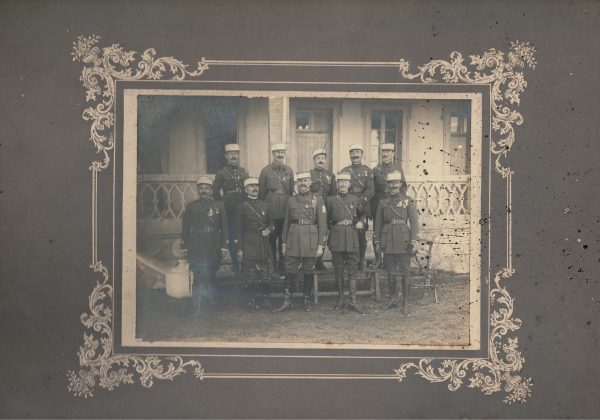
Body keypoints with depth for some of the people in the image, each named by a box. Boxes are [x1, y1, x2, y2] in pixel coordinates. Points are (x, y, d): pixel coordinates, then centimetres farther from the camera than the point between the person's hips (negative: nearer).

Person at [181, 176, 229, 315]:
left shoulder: (219, 206, 9)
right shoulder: (191, 207, 8)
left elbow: (224, 229, 9)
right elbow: (185, 229, 9)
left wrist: (224, 247, 2)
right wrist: (184, 247, 3)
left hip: (213, 250, 1)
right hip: (196, 250, -1)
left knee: (211, 279, 5)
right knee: (198, 279, -8)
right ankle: (196, 307, -7)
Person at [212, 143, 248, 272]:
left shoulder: (244, 172, 12)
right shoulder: (221, 173, 2)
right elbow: (215, 193, 3)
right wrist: (223, 205, 1)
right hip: (229, 212, -3)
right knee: (232, 238, 0)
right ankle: (236, 264, 5)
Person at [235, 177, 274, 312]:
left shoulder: (264, 205, 14)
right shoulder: (241, 207, 1)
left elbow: (270, 222, 21)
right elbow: (239, 229, -1)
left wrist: (268, 230, -4)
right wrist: (239, 249, -6)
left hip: (264, 244, 4)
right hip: (249, 245, -4)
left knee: (266, 274, 2)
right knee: (251, 276, -2)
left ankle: (264, 299, 14)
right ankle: (253, 302, 6)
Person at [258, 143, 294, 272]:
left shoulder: (289, 171, 10)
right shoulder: (266, 171, 2)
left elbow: (292, 191, 13)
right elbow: (261, 192, 4)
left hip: (285, 209, 2)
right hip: (271, 210, -2)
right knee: (271, 237, 2)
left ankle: (282, 263, 12)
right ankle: (272, 264, 11)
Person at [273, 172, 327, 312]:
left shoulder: (317, 200, 1)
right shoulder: (292, 200, 10)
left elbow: (322, 224, -2)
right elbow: (286, 223, 14)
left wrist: (320, 245, -7)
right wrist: (284, 243, 9)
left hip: (310, 240, -2)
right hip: (293, 240, 2)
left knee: (308, 272, 6)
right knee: (290, 271, 1)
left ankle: (307, 301, 16)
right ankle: (287, 301, 7)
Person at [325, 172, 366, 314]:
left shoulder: (355, 200, 8)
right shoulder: (330, 200, 4)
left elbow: (362, 214, 22)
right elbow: (326, 220, 12)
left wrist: (361, 222, 4)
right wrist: (330, 228, 1)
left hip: (352, 236, 1)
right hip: (336, 237, -1)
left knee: (352, 270, -2)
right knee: (338, 271, 4)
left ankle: (353, 301, -2)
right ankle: (340, 300, 14)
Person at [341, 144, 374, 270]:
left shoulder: (367, 171, 9)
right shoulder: (344, 171, 12)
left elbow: (370, 190, -2)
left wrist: (360, 200, -15)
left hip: (363, 208, 0)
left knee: (362, 235, -1)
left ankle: (361, 262, 7)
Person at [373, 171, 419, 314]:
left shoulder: (408, 201, 2)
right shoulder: (383, 203, 9)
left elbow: (414, 221, -2)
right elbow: (378, 223, 11)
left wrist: (414, 240, -11)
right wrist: (377, 242, 6)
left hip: (403, 240, -3)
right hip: (387, 240, 3)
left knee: (405, 272, 0)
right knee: (390, 272, 8)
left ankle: (406, 301, 7)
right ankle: (392, 299, 18)